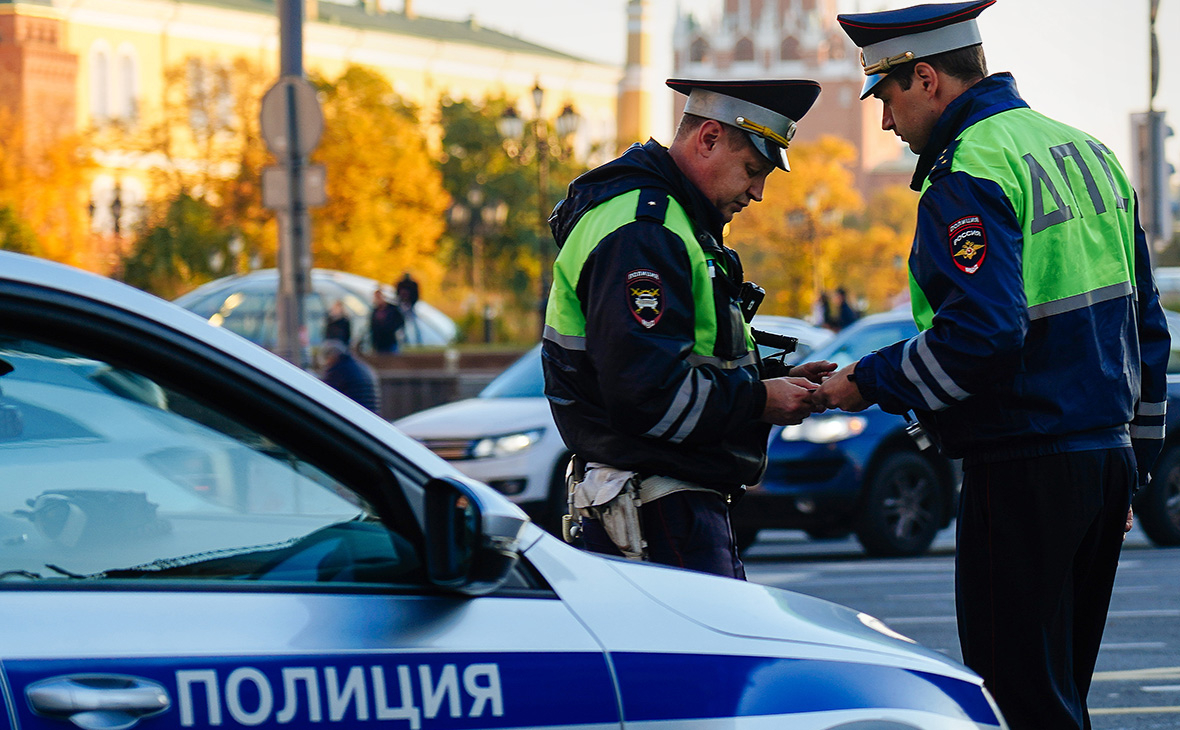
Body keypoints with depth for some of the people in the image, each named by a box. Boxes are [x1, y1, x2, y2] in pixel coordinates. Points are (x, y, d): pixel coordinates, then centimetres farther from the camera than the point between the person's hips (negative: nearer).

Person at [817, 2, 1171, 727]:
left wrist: (868, 382, -11)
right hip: (1107, 457, 9)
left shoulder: (969, 173, -13)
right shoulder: (1087, 151, 16)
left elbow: (979, 336, -24)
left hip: (1023, 473, -9)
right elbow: (1146, 324, 20)